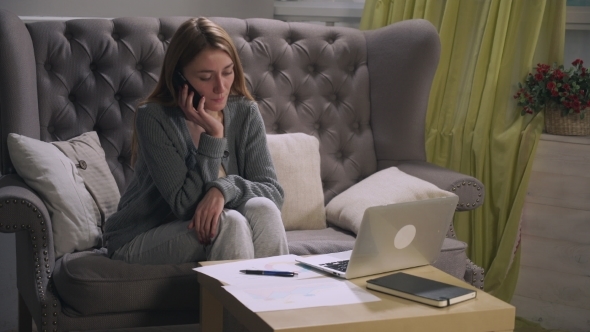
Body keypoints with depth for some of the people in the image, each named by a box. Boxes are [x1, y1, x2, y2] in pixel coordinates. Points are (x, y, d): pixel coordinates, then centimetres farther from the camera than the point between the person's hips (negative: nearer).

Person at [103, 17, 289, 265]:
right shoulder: (153, 118, -18)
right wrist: (214, 135, -27)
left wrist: (225, 188, -32)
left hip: (205, 228, 4)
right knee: (230, 223, -30)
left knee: (263, 209, -26)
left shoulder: (245, 112, -5)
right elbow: (185, 205, -21)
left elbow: (273, 192, -13)